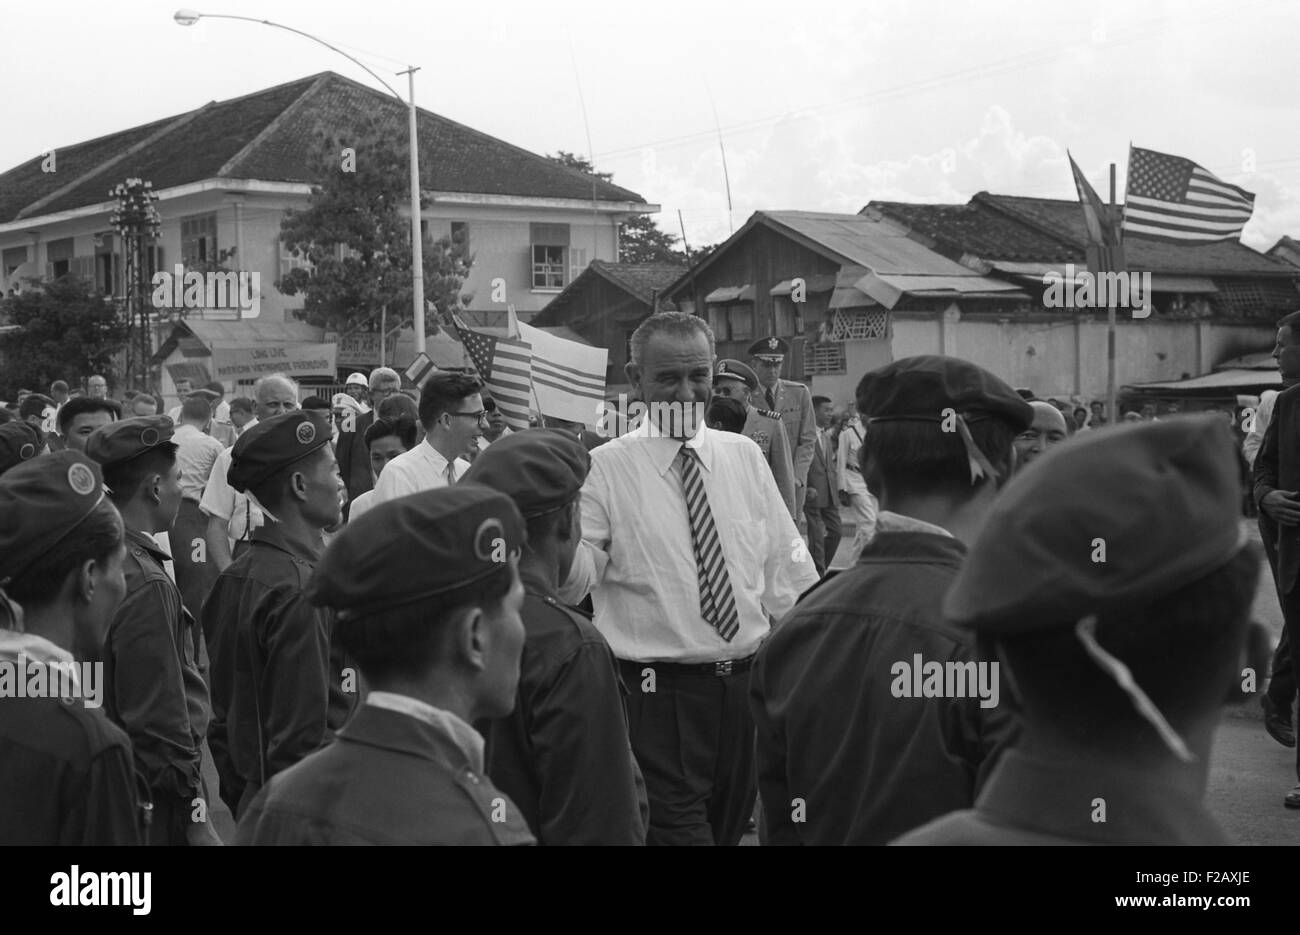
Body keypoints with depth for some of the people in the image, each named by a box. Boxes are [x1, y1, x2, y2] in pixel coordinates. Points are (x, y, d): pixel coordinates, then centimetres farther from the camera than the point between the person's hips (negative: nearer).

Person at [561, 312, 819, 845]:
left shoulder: (744, 457, 7)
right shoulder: (605, 468, -6)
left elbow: (787, 568, 11)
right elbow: (572, 584, -12)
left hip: (746, 683, 5)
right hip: (657, 695, -5)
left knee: (731, 827, 19)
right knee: (677, 829, -6)